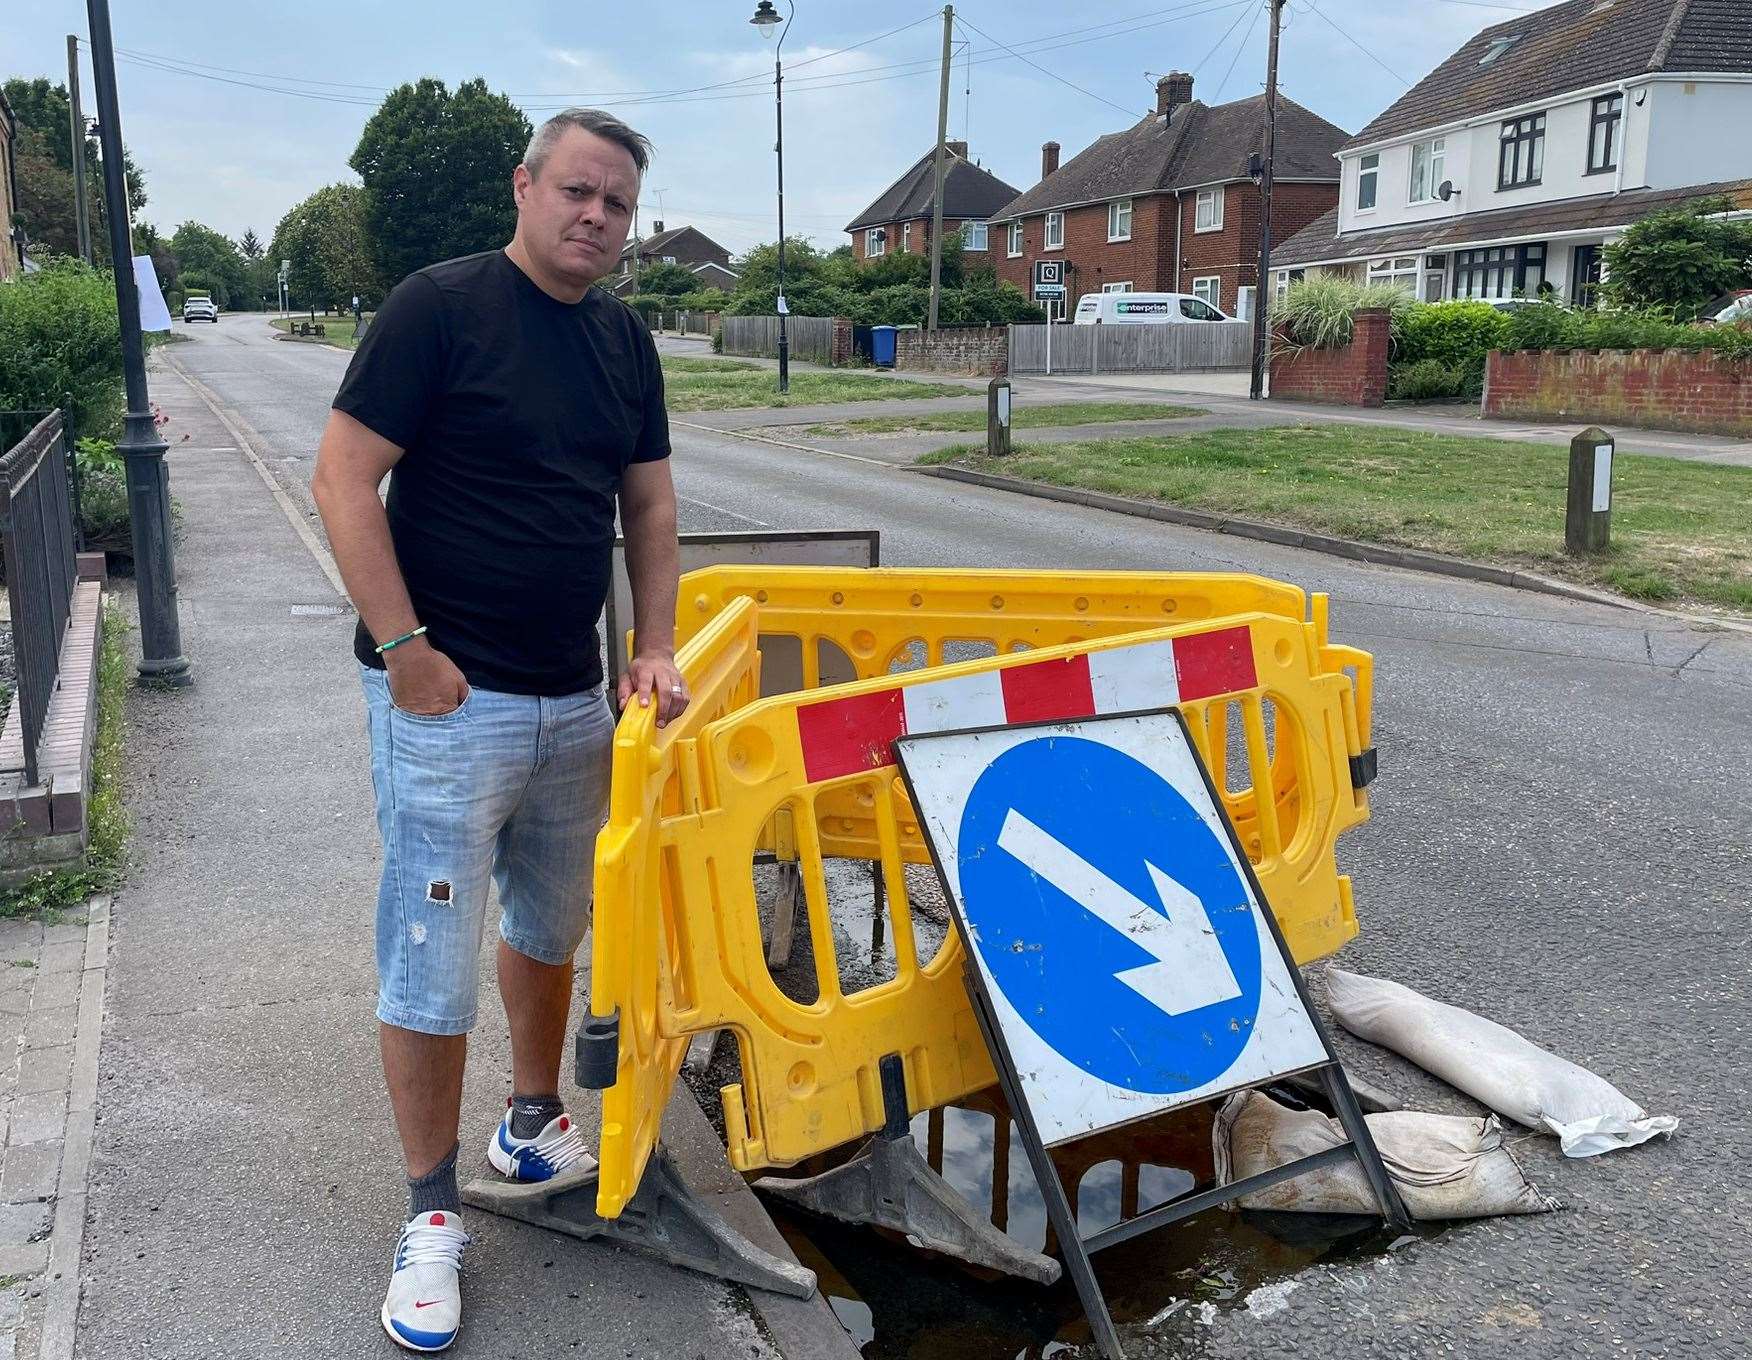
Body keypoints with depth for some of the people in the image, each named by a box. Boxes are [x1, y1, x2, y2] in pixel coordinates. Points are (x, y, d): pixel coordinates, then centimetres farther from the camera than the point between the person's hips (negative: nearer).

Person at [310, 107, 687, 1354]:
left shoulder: (626, 341, 10)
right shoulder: (440, 306, -10)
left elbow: (650, 504, 15)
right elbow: (345, 479, -12)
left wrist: (655, 645, 4)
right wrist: (406, 648, -16)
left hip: (575, 701, 6)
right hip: (447, 700, -6)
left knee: (553, 923, 19)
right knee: (432, 965, 0)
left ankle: (536, 1122, 41)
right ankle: (433, 1214, 15)